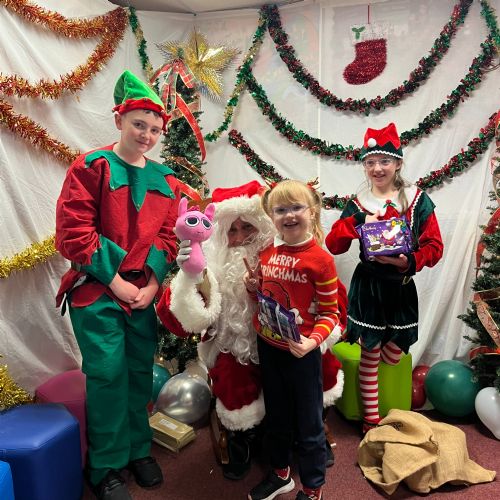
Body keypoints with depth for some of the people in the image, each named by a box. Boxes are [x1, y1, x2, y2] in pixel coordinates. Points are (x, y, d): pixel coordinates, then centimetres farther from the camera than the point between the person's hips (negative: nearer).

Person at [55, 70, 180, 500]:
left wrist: (152, 283, -4)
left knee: (140, 372, 13)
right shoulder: (91, 167, -5)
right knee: (108, 374, 0)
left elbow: (168, 236, 8)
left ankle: (138, 450, 34)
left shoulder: (165, 179, 9)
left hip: (144, 293, 5)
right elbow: (73, 234, -11)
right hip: (97, 291, -4)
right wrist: (115, 282, -12)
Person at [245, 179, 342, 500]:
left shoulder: (320, 258, -16)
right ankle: (281, 473, 47)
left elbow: (330, 313, -12)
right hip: (267, 347, 6)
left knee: (308, 424, 12)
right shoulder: (268, 253, 1)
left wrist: (312, 341, -26)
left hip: (301, 352, -6)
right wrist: (255, 288, -5)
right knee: (276, 416, 24)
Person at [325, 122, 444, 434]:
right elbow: (333, 245, -6)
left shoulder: (417, 200, -1)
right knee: (371, 355, 6)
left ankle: (356, 335, 46)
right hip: (368, 286, -1)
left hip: (401, 286, 2)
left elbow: (435, 246, -4)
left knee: (393, 355, 13)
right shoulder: (358, 204, 0)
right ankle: (371, 421, 24)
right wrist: (358, 219, -20)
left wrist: (409, 262, -22)